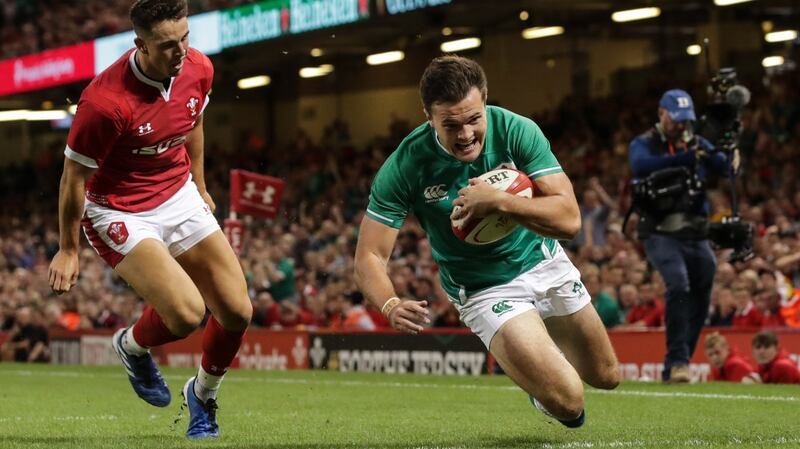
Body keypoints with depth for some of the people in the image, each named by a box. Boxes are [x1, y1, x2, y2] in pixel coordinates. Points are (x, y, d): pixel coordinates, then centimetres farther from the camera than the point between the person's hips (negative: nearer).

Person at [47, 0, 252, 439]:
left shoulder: (199, 69, -11)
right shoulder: (105, 101, -30)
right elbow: (73, 177, -16)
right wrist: (68, 249, -6)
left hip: (179, 197, 6)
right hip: (118, 212, -6)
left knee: (237, 312, -2)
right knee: (186, 314, -23)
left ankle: (203, 394, 28)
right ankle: (133, 346, 13)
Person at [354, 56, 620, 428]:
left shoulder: (516, 130, -23)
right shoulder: (404, 167, -26)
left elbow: (569, 219, -26)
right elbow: (370, 257, -24)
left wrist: (499, 201, -42)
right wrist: (391, 305, -45)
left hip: (542, 259, 3)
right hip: (485, 290, -3)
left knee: (606, 377, 17)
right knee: (567, 402, -17)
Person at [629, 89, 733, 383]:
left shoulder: (697, 144, 11)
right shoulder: (644, 144, -1)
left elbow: (726, 168, -3)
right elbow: (641, 165, -24)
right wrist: (686, 157, -34)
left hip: (696, 236, 5)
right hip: (660, 234, -5)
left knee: (701, 297, 6)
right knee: (678, 284, -26)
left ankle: (673, 369, 19)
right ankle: (677, 360, -25)